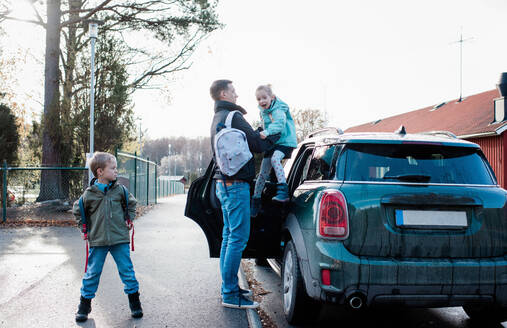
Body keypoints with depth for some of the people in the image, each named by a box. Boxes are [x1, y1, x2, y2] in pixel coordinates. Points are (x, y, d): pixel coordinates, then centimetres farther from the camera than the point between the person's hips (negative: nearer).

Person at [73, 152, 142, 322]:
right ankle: (84, 306, 20)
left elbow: (131, 203, 19)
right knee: (92, 273, 6)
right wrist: (85, 228, 9)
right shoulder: (89, 194, -5)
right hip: (98, 241, -1)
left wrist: (129, 219, 10)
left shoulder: (119, 190, 0)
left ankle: (135, 303, 19)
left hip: (120, 239, 1)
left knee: (127, 271, 4)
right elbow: (77, 211, 13)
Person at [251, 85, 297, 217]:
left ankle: (283, 190, -37)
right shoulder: (263, 111, 8)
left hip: (285, 141, -8)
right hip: (271, 143, 8)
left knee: (275, 159, -36)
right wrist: (261, 133, 9)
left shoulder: (279, 109, -16)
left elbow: (279, 124, -36)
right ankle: (256, 200, 18)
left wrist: (266, 132, -50)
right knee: (263, 173, 7)